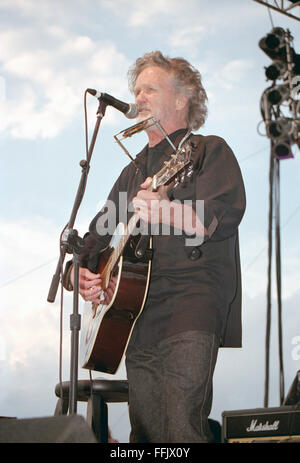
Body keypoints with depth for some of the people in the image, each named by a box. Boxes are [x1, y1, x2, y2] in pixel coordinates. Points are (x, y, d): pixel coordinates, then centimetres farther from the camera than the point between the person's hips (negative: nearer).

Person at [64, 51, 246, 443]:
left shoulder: (209, 151, 5)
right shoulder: (134, 171, 26)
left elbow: (224, 216, -13)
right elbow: (98, 234, 28)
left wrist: (166, 213, -29)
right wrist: (81, 273, 7)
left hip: (190, 308, -7)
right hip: (136, 319, 7)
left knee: (182, 431, -20)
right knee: (146, 434, 5)